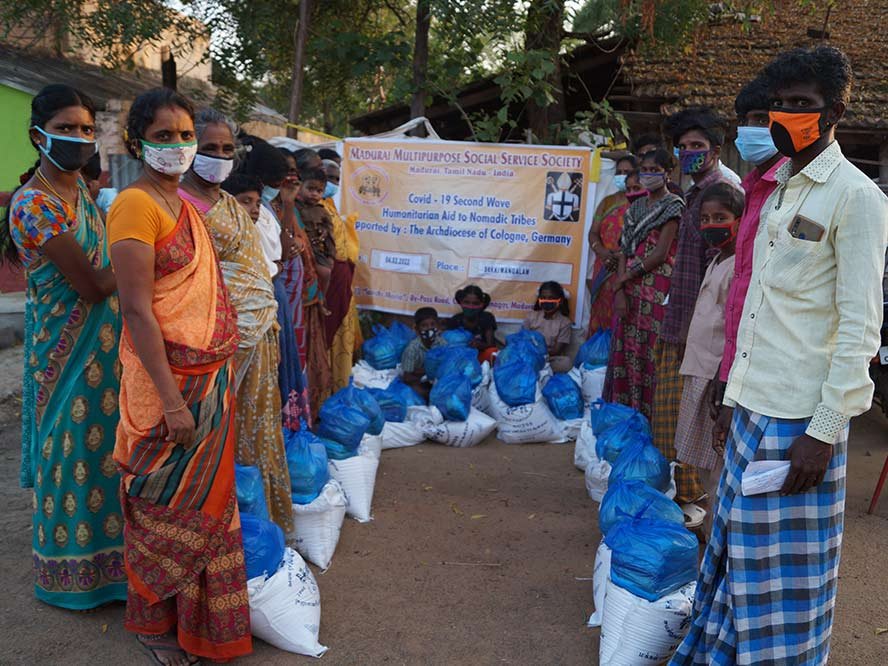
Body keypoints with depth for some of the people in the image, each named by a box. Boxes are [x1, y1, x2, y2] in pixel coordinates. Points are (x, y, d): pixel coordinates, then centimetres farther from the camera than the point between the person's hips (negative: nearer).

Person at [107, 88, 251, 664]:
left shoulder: (185, 206, 13)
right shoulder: (136, 205, -13)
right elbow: (137, 310, -19)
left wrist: (221, 376, 13)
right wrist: (172, 400, -21)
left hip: (213, 375, 8)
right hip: (169, 379, -8)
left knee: (206, 498, 17)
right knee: (167, 507, 6)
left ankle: (199, 613, 35)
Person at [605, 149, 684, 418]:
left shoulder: (673, 205, -3)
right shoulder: (636, 207, 16)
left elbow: (660, 254, -11)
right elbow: (624, 249, 8)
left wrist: (623, 279, -7)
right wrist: (620, 291, -4)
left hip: (655, 292, -6)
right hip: (629, 292, 6)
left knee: (649, 353, -6)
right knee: (625, 351, 7)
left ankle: (648, 416, 2)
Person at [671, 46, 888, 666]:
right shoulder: (778, 189, 14)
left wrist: (825, 430, -18)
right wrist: (741, 397, 16)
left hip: (800, 420, -8)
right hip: (754, 407, 8)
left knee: (786, 574, 4)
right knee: (738, 553, 18)